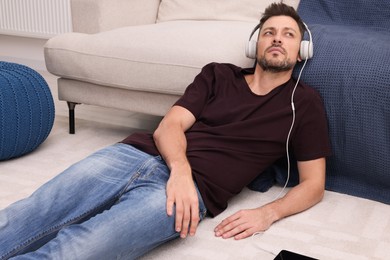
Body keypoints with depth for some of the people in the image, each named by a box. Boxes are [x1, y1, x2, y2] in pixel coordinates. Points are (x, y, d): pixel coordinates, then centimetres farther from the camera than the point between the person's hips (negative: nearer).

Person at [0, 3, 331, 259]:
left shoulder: (304, 102, 14)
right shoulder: (218, 74, 19)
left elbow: (313, 183, 12)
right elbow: (169, 126, 8)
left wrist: (268, 213, -9)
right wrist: (179, 167, -15)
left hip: (191, 186, -4)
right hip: (135, 153, 4)